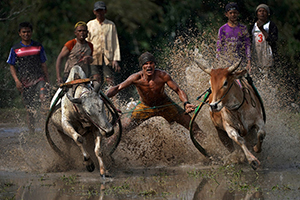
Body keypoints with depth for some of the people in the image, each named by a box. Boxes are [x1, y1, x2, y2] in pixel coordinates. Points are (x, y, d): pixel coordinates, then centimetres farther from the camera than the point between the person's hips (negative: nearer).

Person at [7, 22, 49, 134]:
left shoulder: (38, 47, 10)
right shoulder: (15, 49, 6)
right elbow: (12, 66, 9)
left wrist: (48, 80, 11)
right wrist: (17, 80, -6)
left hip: (39, 79, 0)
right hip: (25, 82, 0)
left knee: (43, 97, -29)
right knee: (30, 109, 1)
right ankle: (31, 132, 9)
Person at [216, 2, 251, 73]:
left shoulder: (243, 28, 8)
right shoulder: (223, 29, 5)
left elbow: (247, 46, 7)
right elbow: (219, 47, 6)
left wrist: (249, 62, -2)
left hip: (240, 62, 1)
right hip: (226, 62, -1)